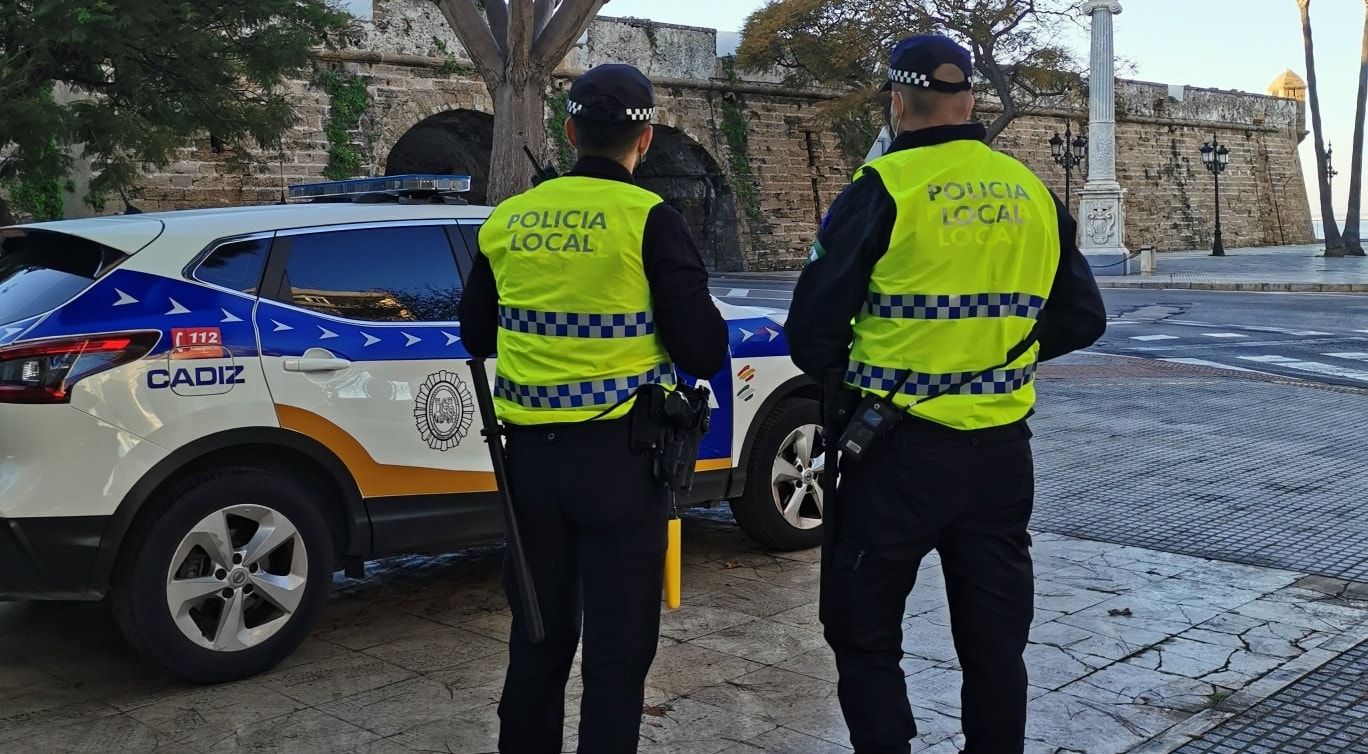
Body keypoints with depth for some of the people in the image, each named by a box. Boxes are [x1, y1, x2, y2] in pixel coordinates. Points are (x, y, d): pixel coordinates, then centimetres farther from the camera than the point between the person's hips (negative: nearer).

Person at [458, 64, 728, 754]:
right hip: (617, 456, -5)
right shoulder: (649, 219, -10)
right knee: (618, 650, 5)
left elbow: (477, 336, 16)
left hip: (530, 454, 5)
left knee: (538, 636, 18)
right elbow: (703, 353, -10)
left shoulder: (506, 220, 4)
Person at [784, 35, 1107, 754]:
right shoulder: (1033, 194, 6)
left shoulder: (884, 188, -10)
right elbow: (1082, 317, 14)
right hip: (1002, 450, 5)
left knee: (865, 636, 9)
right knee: (995, 639, 16)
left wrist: (844, 375, 11)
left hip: (898, 450, -5)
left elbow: (811, 333, -9)